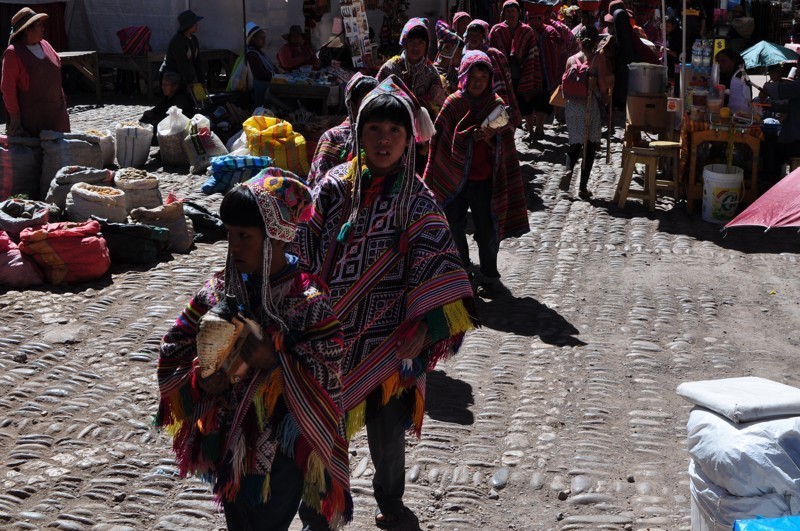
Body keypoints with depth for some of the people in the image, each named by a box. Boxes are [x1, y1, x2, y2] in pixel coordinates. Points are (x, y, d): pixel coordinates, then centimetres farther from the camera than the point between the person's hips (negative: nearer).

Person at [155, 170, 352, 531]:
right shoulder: (219, 290, -4)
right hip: (228, 439, 5)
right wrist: (198, 379, -15)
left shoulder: (308, 301, -18)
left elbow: (327, 373, -20)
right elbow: (174, 349, 4)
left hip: (282, 447, -5)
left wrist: (275, 362, -32)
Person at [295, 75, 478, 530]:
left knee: (387, 428, 13)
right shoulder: (336, 186, -2)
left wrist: (422, 328, -26)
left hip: (387, 339, -2)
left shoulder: (417, 201, -9)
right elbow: (306, 249, 3)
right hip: (331, 334, 2)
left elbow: (437, 271, -16)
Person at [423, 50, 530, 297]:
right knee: (454, 230, 11)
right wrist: (471, 135, -24)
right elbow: (443, 140, -8)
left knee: (487, 232, 3)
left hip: (484, 181, 0)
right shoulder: (453, 103, -4)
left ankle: (489, 277, 22)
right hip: (454, 179, 0)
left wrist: (491, 138, -21)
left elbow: (504, 146, 1)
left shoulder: (497, 105, -1)